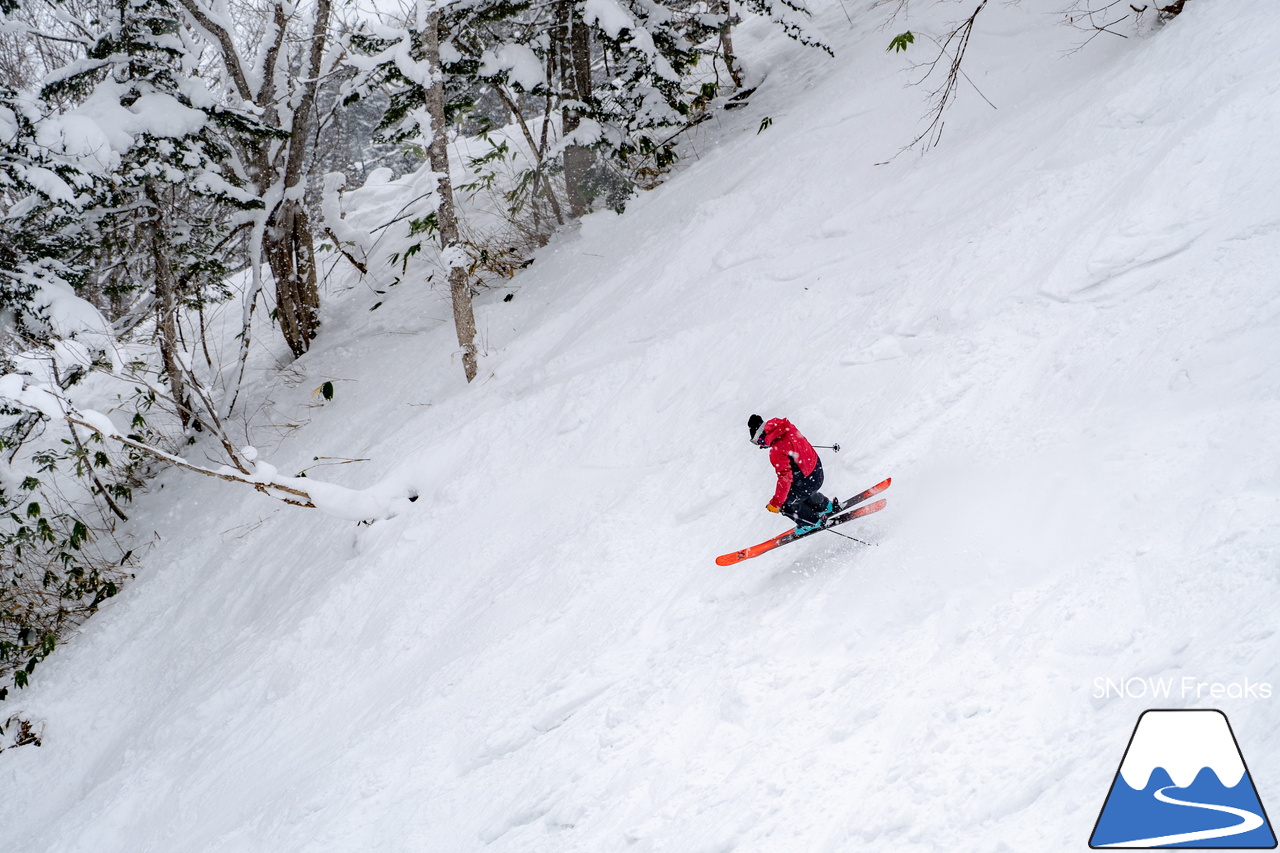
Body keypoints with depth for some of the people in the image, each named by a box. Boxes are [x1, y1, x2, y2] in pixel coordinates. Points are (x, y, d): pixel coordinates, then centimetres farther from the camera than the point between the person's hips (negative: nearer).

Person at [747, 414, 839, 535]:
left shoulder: (776, 451, -34)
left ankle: (813, 522, 36)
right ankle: (827, 506, 59)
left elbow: (785, 478, -31)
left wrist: (776, 503, -21)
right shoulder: (786, 426, -11)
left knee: (785, 503, 17)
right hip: (816, 466, 8)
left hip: (807, 481, -8)